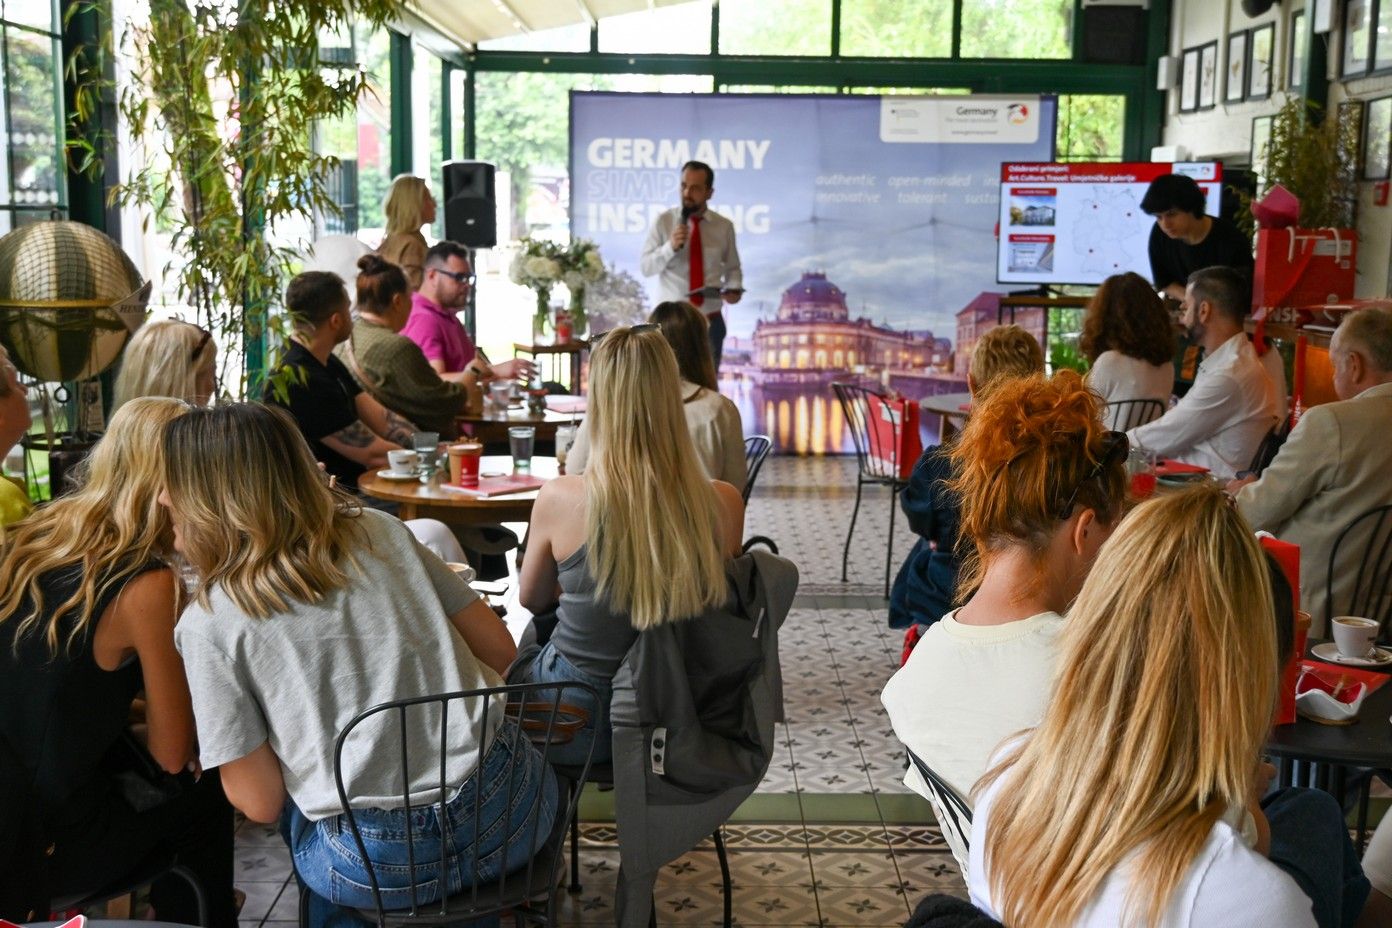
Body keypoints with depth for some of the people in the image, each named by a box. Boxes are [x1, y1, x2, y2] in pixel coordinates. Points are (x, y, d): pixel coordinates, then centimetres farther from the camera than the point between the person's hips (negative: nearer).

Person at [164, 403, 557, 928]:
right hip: (505, 815, 2)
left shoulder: (207, 623, -5)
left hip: (381, 866, -2)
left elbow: (261, 803, -4)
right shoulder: (380, 531, 4)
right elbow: (499, 650, 8)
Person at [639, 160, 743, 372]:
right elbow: (646, 267, -5)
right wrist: (670, 247, -21)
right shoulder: (663, 221, -2)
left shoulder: (724, 226, 3)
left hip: (710, 321, 2)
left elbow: (732, 267, 13)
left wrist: (734, 288, -8)